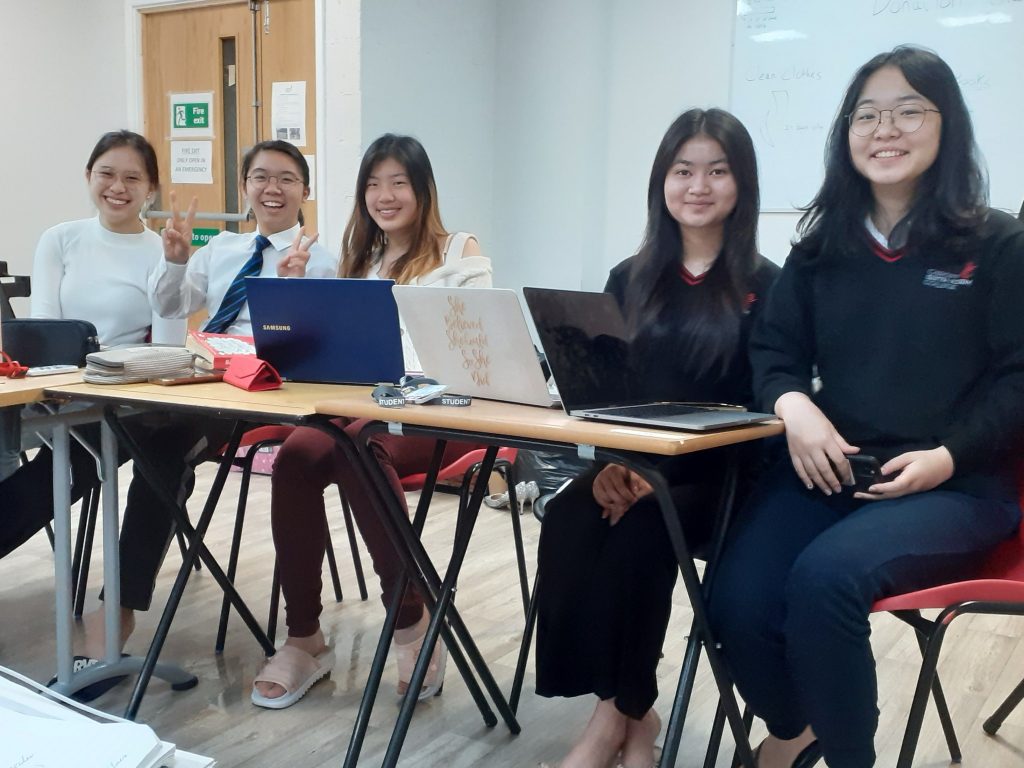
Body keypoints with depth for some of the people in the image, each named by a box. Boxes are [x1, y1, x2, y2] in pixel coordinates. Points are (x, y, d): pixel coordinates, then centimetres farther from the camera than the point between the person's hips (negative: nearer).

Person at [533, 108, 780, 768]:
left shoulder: (765, 286, -1)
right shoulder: (630, 280, 12)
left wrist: (664, 468, -21)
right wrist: (609, 462, -14)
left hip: (717, 476, -3)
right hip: (630, 463, 4)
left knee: (639, 531, -31)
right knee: (568, 519, -26)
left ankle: (619, 712, -8)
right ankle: (628, 712, -13)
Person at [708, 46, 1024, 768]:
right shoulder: (823, 247, 13)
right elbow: (773, 347, 10)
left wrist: (949, 456, -15)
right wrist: (794, 405, -12)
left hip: (957, 485, -3)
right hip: (827, 468, 3)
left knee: (826, 576, -33)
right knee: (738, 603, -21)